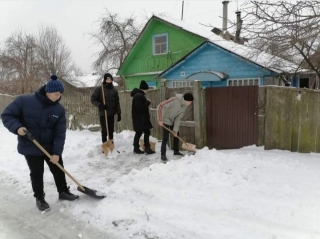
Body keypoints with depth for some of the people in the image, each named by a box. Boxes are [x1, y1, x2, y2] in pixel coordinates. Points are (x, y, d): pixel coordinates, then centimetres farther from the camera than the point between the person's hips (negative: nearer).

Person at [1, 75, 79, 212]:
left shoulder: (59, 110, -8)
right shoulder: (24, 101, -15)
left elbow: (60, 133, -11)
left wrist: (57, 152, -18)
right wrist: (17, 127, -27)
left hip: (50, 147, 3)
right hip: (30, 148, -3)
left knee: (58, 170, 12)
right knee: (36, 173, 8)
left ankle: (63, 192, 33)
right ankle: (39, 198, 30)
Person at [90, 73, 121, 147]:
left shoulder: (114, 90, 6)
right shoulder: (99, 89, -5)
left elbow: (117, 102, 9)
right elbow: (92, 99, -4)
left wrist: (119, 113, 5)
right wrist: (100, 105, -19)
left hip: (111, 114, 3)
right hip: (103, 114, -3)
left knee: (111, 130, 11)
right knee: (104, 130, 2)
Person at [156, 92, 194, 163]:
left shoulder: (184, 106, -6)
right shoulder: (174, 100, -30)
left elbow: (178, 118, -3)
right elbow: (160, 106, -30)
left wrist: (175, 130, -6)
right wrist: (160, 120, -28)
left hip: (173, 121, 8)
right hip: (165, 120, -8)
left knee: (176, 135, 14)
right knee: (165, 138, -11)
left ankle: (176, 151, 31)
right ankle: (163, 155, -1)